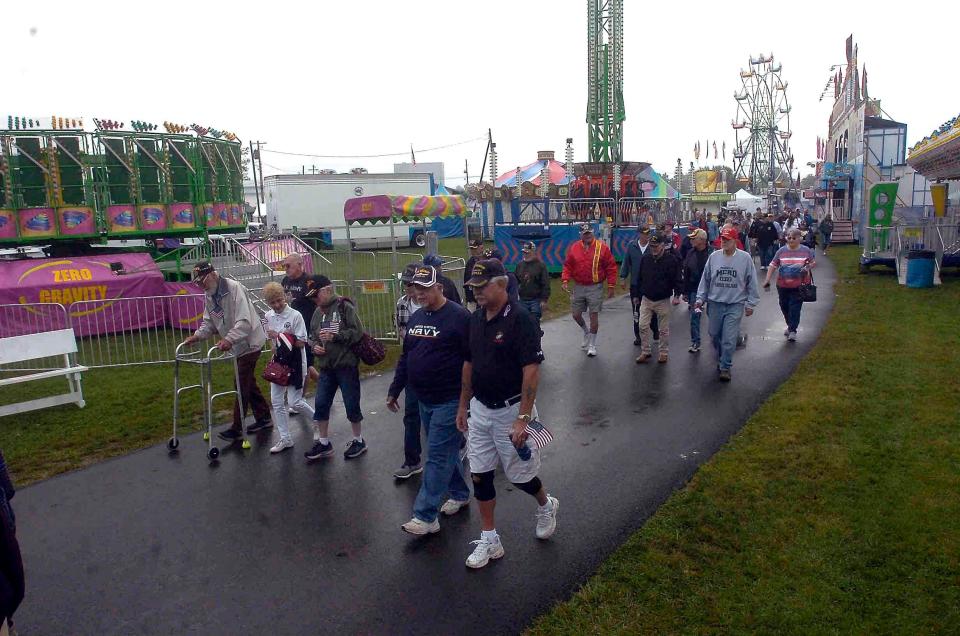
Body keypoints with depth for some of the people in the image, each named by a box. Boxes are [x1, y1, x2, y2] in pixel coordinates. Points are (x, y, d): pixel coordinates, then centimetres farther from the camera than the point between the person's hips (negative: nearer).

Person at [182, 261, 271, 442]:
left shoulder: (234, 289, -24)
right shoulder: (209, 296, 4)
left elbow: (244, 322, -32)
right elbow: (209, 322, 9)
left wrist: (229, 339, -43)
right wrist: (197, 335, -9)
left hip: (250, 343, -9)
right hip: (238, 345, 9)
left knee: (242, 386, -4)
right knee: (248, 382, 17)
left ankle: (237, 429, 5)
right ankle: (263, 418, 30)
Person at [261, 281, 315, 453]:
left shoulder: (295, 315, -16)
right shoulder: (268, 317, 2)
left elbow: (301, 343, -17)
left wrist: (279, 336, -20)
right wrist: (275, 350, 0)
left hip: (295, 363, -6)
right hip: (278, 363, 6)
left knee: (294, 402, -4)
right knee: (276, 402, 8)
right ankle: (285, 439, 20)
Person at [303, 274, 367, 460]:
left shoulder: (345, 307, -11)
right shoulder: (317, 312, 9)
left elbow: (357, 332, -16)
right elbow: (313, 335, 19)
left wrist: (335, 336, -23)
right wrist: (315, 345, -1)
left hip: (346, 365, -6)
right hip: (326, 367, 6)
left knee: (352, 404, 6)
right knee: (321, 405, 9)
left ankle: (358, 440, 25)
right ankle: (323, 443, 24)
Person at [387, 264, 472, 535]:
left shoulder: (459, 317, -15)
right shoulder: (416, 317, 10)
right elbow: (405, 357, 17)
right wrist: (394, 391, 19)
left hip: (450, 401, -7)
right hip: (424, 400, 8)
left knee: (438, 455, -3)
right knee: (446, 450, 18)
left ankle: (426, 517, 3)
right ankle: (460, 494, 36)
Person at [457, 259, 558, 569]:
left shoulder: (520, 319, -19)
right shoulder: (475, 318, 4)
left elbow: (532, 371, -22)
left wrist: (523, 419, -24)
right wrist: (463, 406, 14)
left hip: (511, 411, -6)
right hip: (479, 410, 6)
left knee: (520, 474, 9)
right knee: (480, 476, 8)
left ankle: (546, 505, 41)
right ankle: (489, 540, 23)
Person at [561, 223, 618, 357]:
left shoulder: (602, 247, -6)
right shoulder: (574, 248, 3)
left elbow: (611, 267, -3)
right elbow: (567, 266, 7)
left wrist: (611, 286, -5)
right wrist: (565, 280, -8)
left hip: (595, 288, -3)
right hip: (578, 287, 3)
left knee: (594, 315, 0)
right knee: (576, 315, 8)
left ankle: (592, 345, 14)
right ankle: (586, 332, 39)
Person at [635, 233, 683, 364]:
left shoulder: (671, 260, -10)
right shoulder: (645, 258, 2)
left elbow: (677, 279, -8)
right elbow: (640, 278, 11)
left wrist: (677, 295, -18)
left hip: (663, 300, -3)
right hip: (646, 299, 4)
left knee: (664, 329, 7)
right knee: (643, 326, 1)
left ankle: (663, 352, 22)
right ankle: (645, 351, 14)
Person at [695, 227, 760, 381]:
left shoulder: (745, 258, -4)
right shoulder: (713, 257, 1)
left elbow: (752, 283, 1)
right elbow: (705, 280, 8)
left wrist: (750, 304, 1)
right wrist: (700, 299, 5)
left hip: (735, 305, -3)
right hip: (715, 303, 3)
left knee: (729, 339, -6)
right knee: (714, 335, 13)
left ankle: (725, 367, 7)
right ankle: (722, 359, 37)